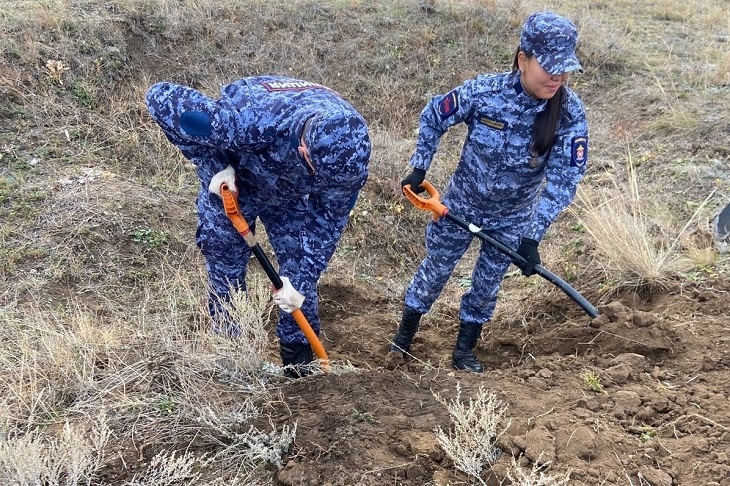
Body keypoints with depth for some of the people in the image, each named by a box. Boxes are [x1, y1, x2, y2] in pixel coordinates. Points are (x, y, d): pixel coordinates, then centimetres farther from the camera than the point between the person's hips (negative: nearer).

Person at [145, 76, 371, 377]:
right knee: (226, 266, 3)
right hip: (231, 184, -2)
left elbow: (329, 219, -17)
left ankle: (301, 360, 16)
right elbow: (161, 98, -33)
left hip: (289, 193, 3)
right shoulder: (248, 123, -46)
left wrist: (301, 280, -20)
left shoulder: (349, 150, -32)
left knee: (300, 270, 0)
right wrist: (215, 167, -31)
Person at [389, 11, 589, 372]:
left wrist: (533, 235, -29)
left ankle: (464, 350, 36)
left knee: (487, 283, 14)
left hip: (514, 217, 1)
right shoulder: (483, 92, -27)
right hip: (461, 203, -1)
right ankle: (403, 336, 36)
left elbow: (564, 179, -23)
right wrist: (419, 169, -7)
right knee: (435, 270, 14)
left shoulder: (570, 113, -24)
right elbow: (433, 117, -9)